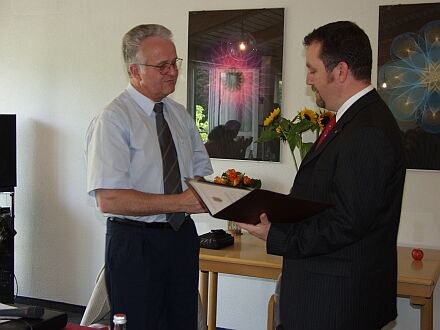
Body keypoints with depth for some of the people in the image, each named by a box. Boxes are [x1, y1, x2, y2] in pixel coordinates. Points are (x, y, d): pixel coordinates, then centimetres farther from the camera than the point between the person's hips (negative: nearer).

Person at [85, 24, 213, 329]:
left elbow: (201, 171, 16)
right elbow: (110, 200, -22)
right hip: (135, 243, -6)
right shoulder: (113, 119, -14)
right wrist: (178, 202, -27)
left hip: (183, 236, 7)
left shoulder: (181, 115, 9)